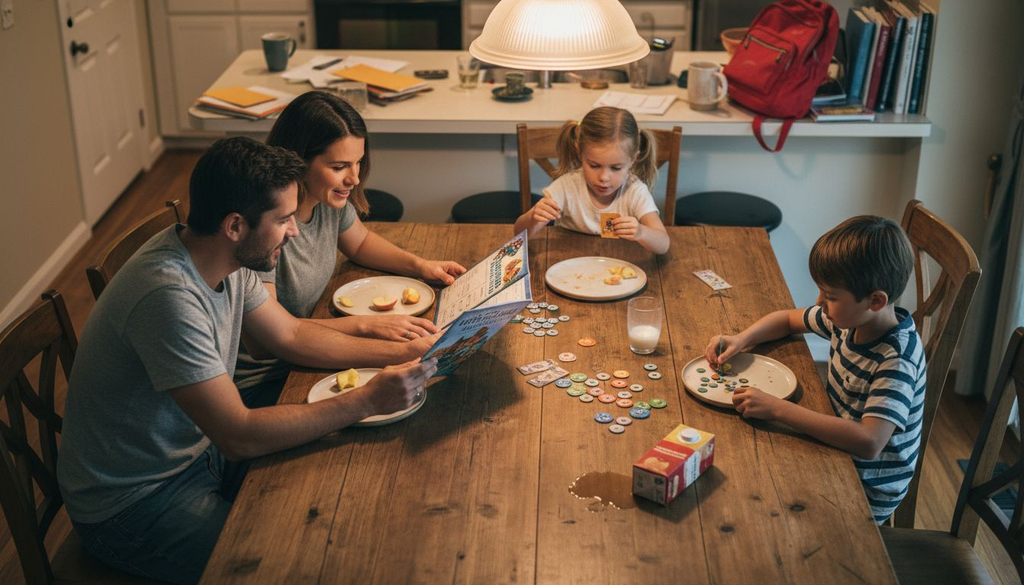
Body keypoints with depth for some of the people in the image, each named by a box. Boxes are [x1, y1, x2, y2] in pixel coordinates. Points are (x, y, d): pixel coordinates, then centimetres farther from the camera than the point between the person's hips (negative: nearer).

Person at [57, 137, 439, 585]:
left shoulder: (227, 260, -6)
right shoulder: (169, 296, -33)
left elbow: (292, 335, 7)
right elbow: (240, 437, -31)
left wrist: (401, 351, -3)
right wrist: (368, 401, -28)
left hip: (198, 449, 9)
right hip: (129, 505, -8)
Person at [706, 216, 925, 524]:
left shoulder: (897, 360, -29)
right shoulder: (849, 319, -6)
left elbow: (868, 442, -41)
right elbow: (788, 319, 14)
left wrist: (778, 409, -38)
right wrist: (740, 340, -5)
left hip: (867, 495, -7)